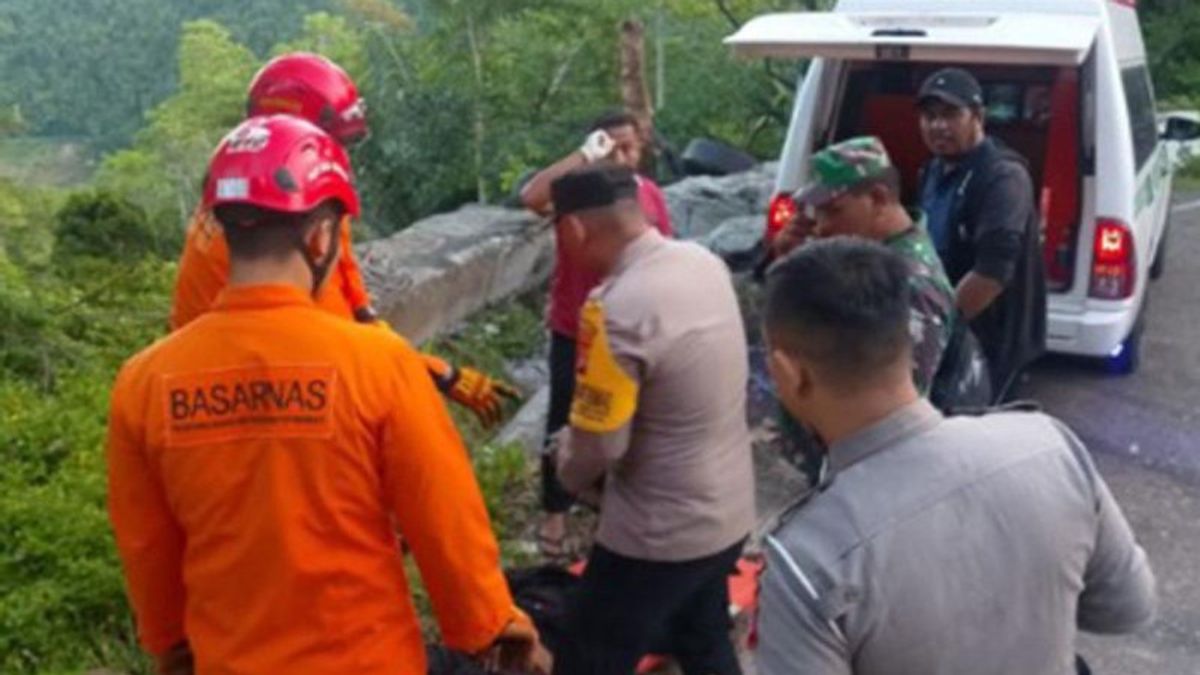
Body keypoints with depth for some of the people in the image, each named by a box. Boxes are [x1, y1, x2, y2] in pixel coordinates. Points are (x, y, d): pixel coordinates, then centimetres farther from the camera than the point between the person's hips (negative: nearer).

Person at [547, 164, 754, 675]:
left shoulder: (614, 309, -27)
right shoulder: (705, 262, -3)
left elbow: (599, 441, -22)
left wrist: (568, 472, 1)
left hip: (658, 535, -8)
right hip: (729, 513, 8)